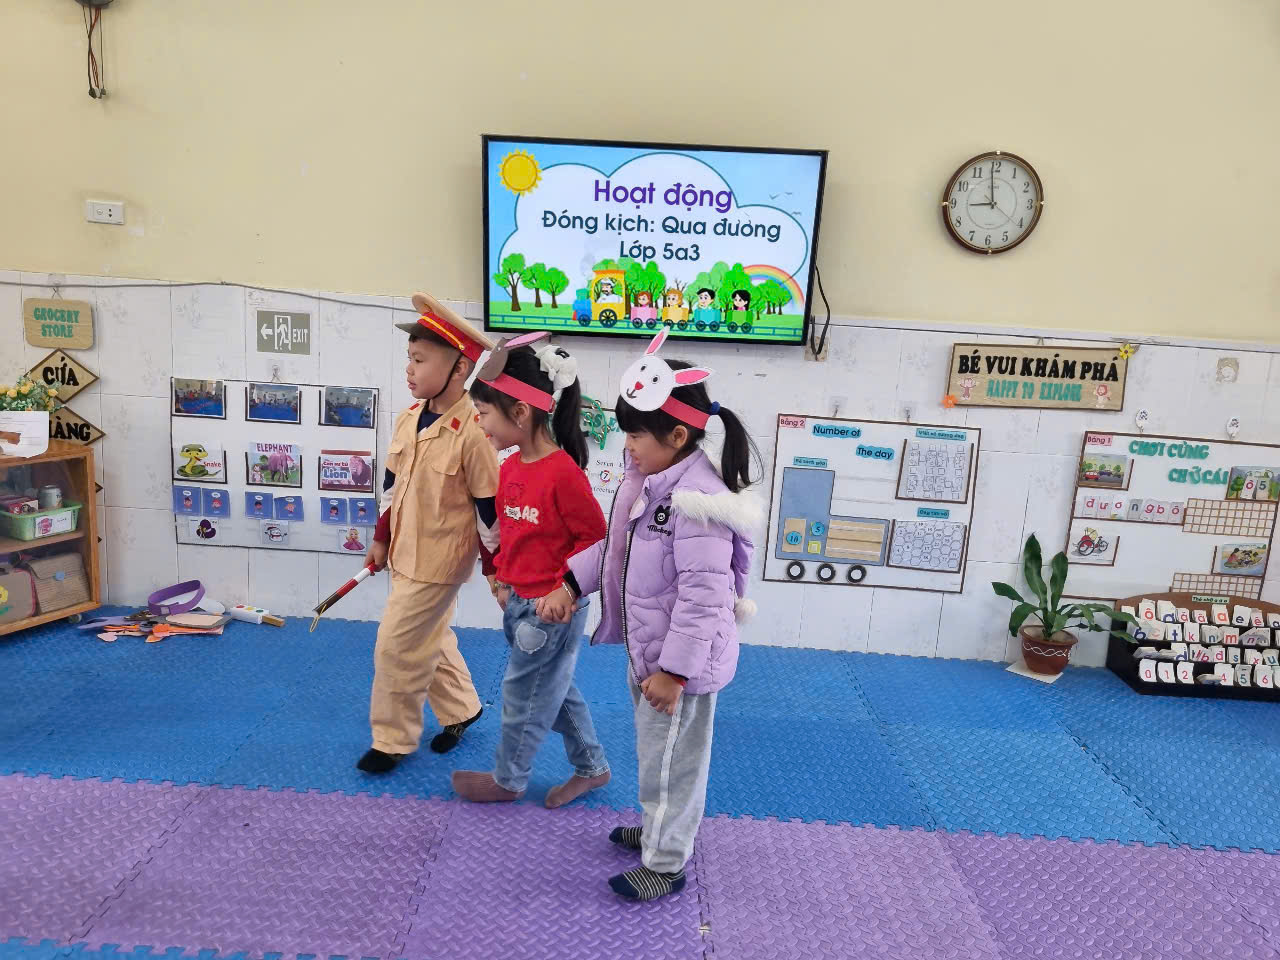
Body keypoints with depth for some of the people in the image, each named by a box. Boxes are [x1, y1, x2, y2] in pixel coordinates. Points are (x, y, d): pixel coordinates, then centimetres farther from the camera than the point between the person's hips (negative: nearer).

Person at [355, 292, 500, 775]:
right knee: (430, 638, 21)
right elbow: (393, 484, 12)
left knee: (396, 646, 1)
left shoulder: (472, 432, -23)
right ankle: (461, 708, 43)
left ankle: (392, 739, 23)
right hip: (407, 554, 8)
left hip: (440, 561, -8)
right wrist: (381, 538, 17)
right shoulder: (408, 420, 1)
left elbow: (489, 507, -18)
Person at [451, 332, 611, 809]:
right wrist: (502, 576, 10)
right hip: (518, 601, 8)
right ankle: (591, 767, 40)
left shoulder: (563, 474, -24)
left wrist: (566, 592, -16)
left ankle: (507, 780, 35)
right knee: (554, 688, 21)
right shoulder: (510, 467, 2)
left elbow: (595, 539, -19)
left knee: (524, 694, 11)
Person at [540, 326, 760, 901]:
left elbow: (704, 594, -30)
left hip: (680, 661, -10)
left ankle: (665, 864, 34)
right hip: (647, 648, 10)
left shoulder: (697, 500, -30)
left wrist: (674, 670, -26)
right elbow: (612, 544, 13)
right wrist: (570, 585, 4)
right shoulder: (646, 480, 0)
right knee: (654, 751, 29)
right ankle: (661, 829, 52)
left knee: (669, 762, 11)